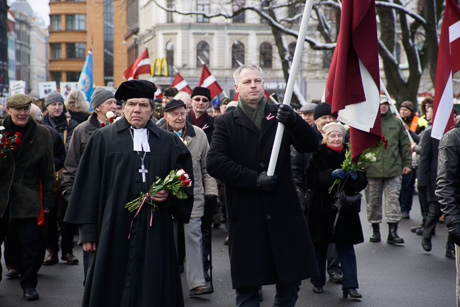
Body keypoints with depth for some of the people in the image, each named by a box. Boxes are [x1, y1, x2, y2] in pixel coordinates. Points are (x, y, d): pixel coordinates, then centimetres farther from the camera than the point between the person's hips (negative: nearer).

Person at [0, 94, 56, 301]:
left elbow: (48, 170, 5)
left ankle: (28, 285, 18)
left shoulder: (42, 134, 2)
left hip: (27, 198, -1)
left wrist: (48, 200, 3)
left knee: (29, 245, 3)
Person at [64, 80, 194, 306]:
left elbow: (184, 183, 14)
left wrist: (169, 195, -9)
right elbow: (89, 186, 4)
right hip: (114, 231, -1)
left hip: (154, 231, 1)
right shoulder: (103, 139, 6)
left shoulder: (169, 143, 11)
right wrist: (88, 230, -1)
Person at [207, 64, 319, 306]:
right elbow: (214, 162, -8)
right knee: (246, 287, 5)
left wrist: (293, 121, -20)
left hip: (283, 212, 2)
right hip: (246, 215, -2)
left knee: (290, 282, 6)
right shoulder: (226, 123, 5)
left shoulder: (280, 116, 11)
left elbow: (310, 146, -1)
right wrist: (253, 179, -15)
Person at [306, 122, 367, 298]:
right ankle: (318, 281, 23)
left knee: (346, 247, -1)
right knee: (320, 246, 8)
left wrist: (356, 177, -16)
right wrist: (331, 174, -26)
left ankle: (350, 285, 0)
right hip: (322, 209, -2)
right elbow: (312, 180, -13)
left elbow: (363, 182, 6)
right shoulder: (318, 155, -2)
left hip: (344, 208, 2)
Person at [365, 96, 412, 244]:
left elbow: (405, 144, 15)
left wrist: (407, 163, 12)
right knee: (373, 201, 5)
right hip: (372, 169, -1)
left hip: (393, 170, 1)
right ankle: (375, 231, 17)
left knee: (393, 199, -3)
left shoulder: (396, 122, 10)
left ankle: (393, 233, 0)